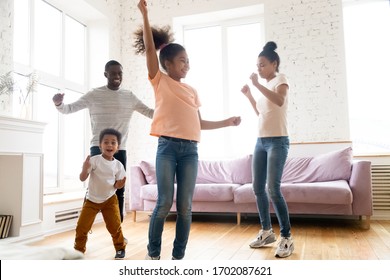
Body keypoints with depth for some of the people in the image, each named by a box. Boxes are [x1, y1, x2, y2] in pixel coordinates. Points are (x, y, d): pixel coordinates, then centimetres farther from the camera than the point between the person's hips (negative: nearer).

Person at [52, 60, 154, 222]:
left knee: (119, 191, 7)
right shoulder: (94, 94, 1)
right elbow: (69, 109, -2)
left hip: (120, 150, 3)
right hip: (99, 148, -3)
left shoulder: (129, 96, 9)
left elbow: (149, 112, 13)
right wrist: (59, 104, -25)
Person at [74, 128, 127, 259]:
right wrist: (85, 169, -37)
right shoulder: (94, 160, -15)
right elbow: (82, 178, -17)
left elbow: (117, 185, 0)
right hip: (92, 199, -1)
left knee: (115, 226, -1)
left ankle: (120, 247, 22)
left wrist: (120, 184, -23)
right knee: (82, 226, 0)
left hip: (110, 199, 1)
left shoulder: (118, 165, -6)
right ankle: (78, 249, 23)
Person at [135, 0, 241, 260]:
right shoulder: (160, 81, 6)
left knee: (185, 206, 4)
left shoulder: (192, 90, 18)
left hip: (190, 150, 4)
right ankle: (153, 253, 15)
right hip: (168, 147, -4)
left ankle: (178, 256, 16)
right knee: (165, 203, -4)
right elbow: (149, 49, -1)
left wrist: (227, 122, 15)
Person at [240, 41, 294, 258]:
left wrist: (257, 85, -21)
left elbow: (279, 101, -24)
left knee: (273, 189, -14)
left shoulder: (280, 79, -3)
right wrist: (249, 95, 16)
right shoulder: (265, 86, 18)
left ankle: (286, 237, -3)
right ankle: (266, 231, 21)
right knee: (258, 188, 8)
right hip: (261, 141, 8)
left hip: (278, 141, -8)